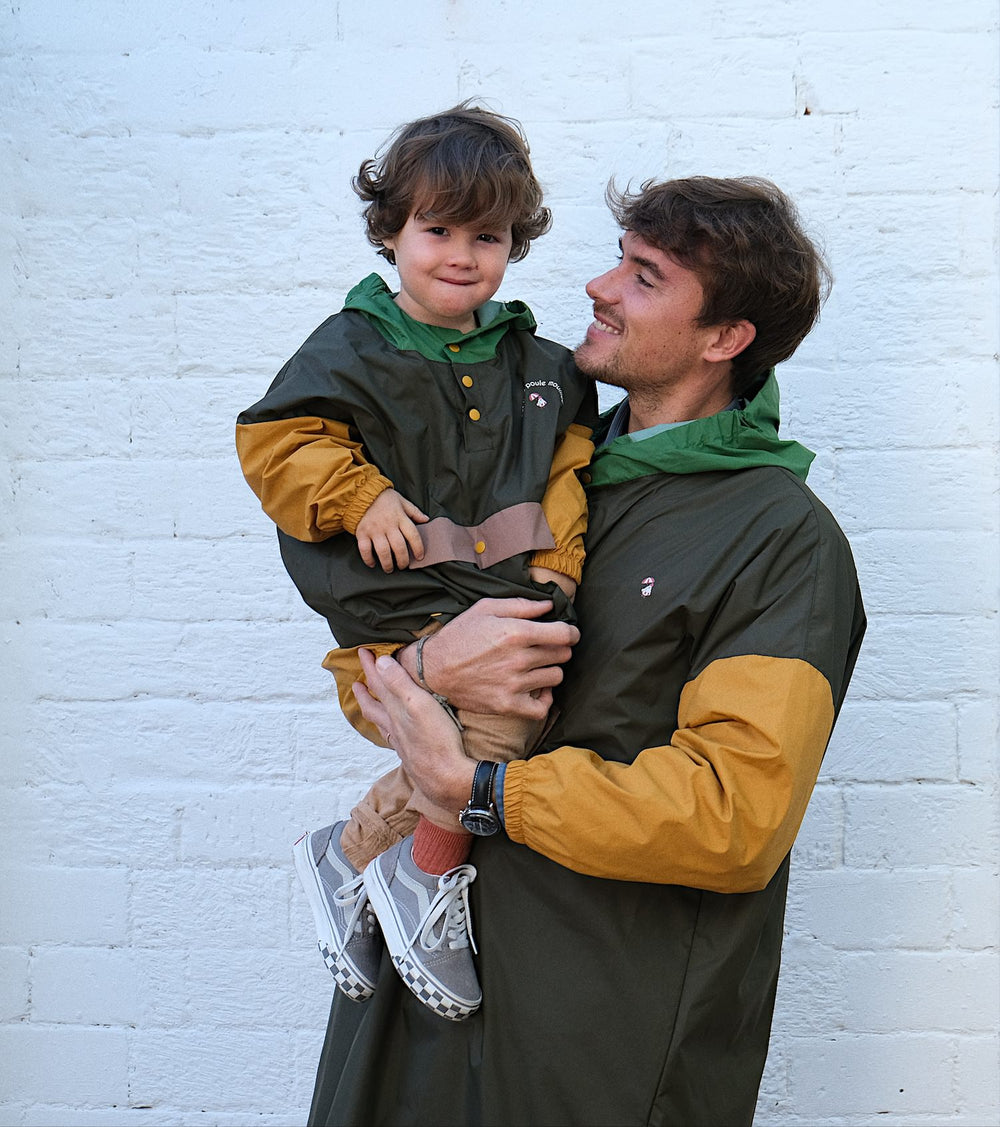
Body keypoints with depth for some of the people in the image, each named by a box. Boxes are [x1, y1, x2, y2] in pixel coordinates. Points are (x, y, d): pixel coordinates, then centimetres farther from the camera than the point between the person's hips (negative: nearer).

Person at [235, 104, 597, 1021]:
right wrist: (360, 497, -12)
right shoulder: (350, 351, 2)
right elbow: (275, 443, 1)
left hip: (511, 599, 6)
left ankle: (354, 848, 17)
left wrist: (559, 558, 3)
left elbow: (571, 463, 17)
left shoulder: (537, 363, 15)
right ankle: (426, 872, -5)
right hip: (403, 605, -5)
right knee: (502, 698, -27)